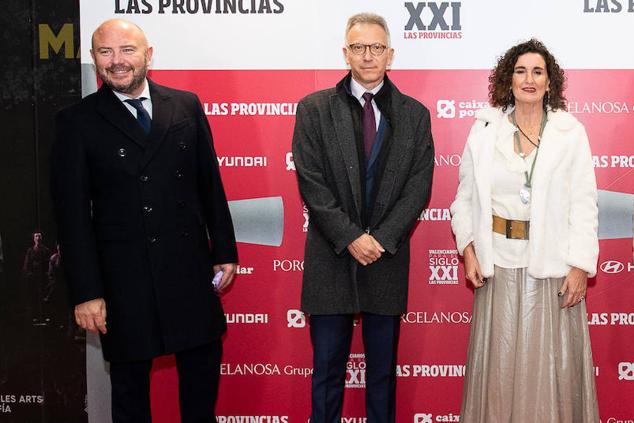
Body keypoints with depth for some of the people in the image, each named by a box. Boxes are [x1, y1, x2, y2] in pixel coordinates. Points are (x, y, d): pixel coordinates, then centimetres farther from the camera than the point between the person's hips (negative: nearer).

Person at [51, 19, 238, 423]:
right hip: (123, 279, -2)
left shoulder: (187, 105, 4)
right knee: (130, 384, 13)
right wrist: (86, 291, -8)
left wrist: (224, 250, 7)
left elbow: (210, 183, 8)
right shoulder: (78, 121, -4)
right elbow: (74, 212, -5)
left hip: (191, 269, 3)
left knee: (202, 375, 16)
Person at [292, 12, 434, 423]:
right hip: (331, 257, -1)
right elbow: (312, 183, -6)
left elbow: (419, 186, 0)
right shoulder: (314, 108, 1)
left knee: (383, 367, 12)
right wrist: (350, 237, -13)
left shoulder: (414, 114, 5)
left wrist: (381, 239, -11)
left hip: (388, 258, 1)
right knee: (327, 366, 7)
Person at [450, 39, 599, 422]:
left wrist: (580, 265, -8)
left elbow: (584, 203, -3)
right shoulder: (485, 129, 4)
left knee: (552, 361, 5)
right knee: (499, 359, 8)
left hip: (552, 262, -1)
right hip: (499, 261, 1)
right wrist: (468, 249, -3)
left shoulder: (571, 132, 0)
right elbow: (466, 196, 6)